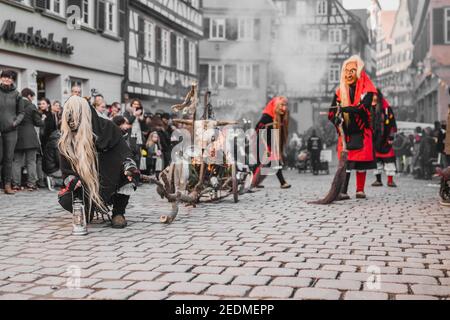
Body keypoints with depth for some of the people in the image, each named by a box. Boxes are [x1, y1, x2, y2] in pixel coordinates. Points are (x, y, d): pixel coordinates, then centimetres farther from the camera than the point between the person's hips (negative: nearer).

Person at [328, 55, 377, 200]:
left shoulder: (367, 90, -5)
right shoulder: (340, 91, 7)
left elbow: (363, 108, -22)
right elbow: (332, 113, 5)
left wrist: (343, 109, -30)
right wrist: (339, 122, -16)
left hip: (362, 132, -2)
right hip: (345, 132, 2)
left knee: (361, 161, 2)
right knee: (345, 161, -5)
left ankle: (360, 190, 11)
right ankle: (343, 191, -9)